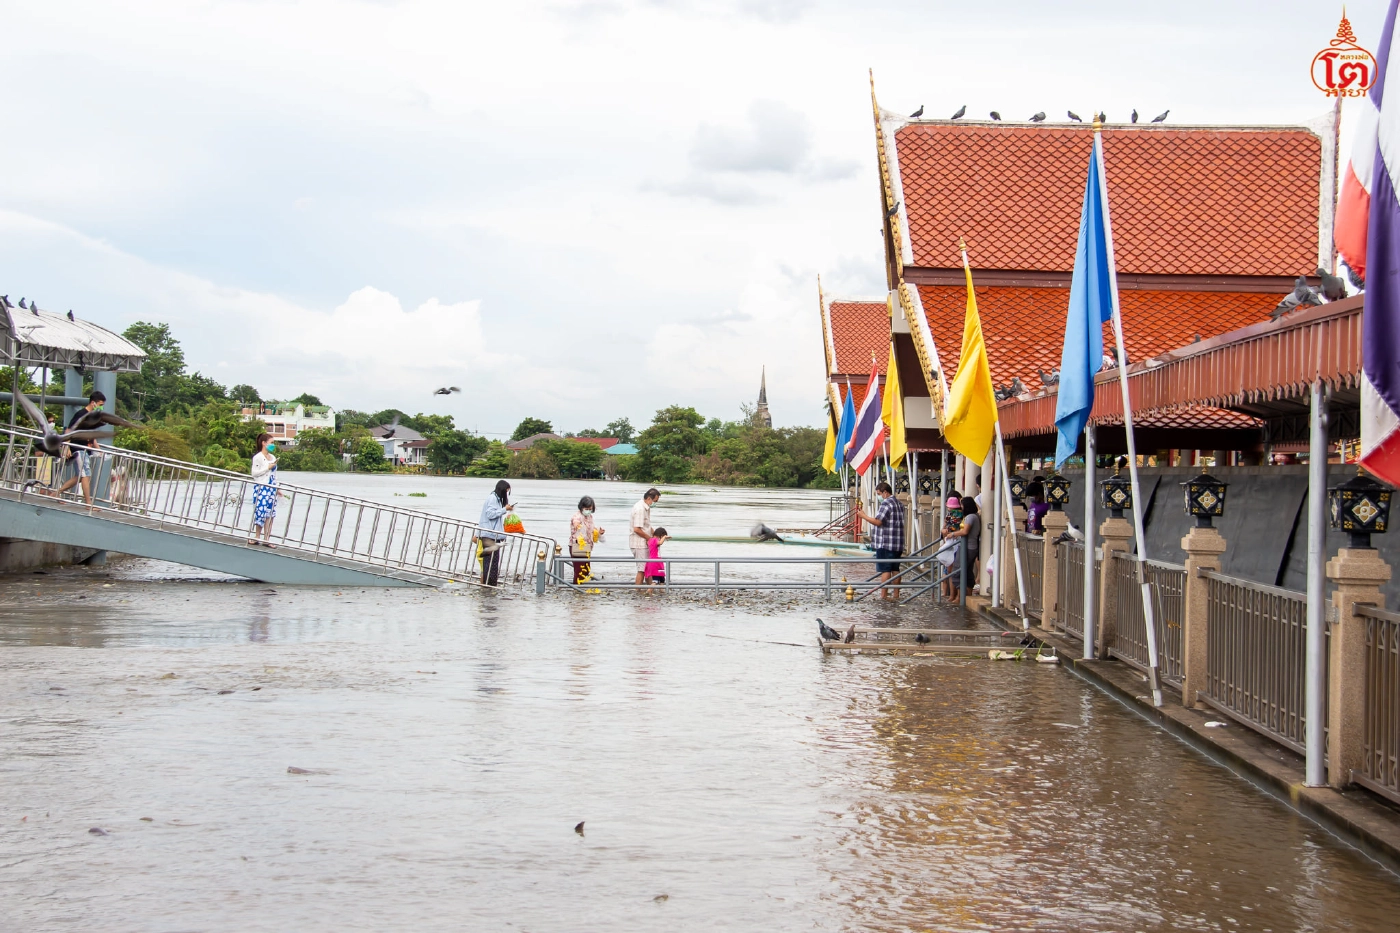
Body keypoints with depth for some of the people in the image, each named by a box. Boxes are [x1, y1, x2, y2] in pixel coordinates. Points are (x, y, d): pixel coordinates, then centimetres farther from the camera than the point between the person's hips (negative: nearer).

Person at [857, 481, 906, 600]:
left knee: (885, 570, -7)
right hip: (898, 544, 9)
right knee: (895, 569, 12)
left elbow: (877, 521, -19)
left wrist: (864, 516, -8)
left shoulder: (886, 503, -13)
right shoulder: (900, 504, 16)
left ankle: (883, 595, -7)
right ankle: (896, 594, 14)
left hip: (885, 544, -9)